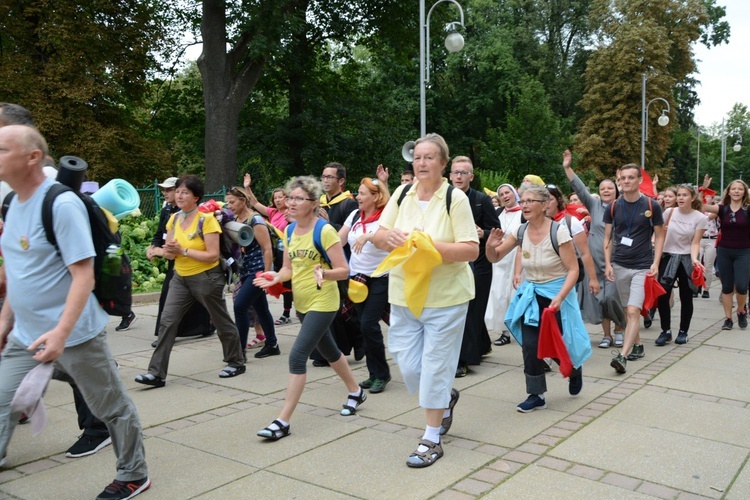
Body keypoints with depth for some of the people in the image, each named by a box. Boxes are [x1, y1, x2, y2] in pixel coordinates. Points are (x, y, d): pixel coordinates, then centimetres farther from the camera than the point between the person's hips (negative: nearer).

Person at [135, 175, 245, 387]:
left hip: (206, 278, -6)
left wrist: (183, 250, -23)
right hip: (181, 278, 6)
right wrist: (169, 251, -14)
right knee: (167, 321, -5)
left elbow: (213, 255, -20)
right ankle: (157, 373, -2)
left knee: (222, 322, 9)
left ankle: (237, 363, 28)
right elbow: (169, 252, 9)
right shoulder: (174, 219, 5)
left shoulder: (206, 220, -16)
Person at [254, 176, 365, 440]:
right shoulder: (290, 230, 4)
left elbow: (343, 271, -17)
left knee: (297, 356, -13)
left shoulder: (324, 231, -18)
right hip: (302, 302, 8)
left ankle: (283, 421, -6)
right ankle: (356, 391, 44)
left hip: (322, 303, -8)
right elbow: (288, 269, 7)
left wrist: (323, 273, -37)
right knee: (328, 351, 22)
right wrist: (275, 277, -14)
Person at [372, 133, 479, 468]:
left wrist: (431, 245, -25)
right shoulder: (402, 194, 4)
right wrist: (389, 235, -18)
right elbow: (377, 237, 5)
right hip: (405, 294, 5)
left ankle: (432, 439, 18)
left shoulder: (455, 198, -9)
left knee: (435, 365, 2)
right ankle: (446, 398, 40)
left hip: (445, 296, -4)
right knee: (408, 366, 8)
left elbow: (472, 250, -13)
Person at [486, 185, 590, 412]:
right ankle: (536, 395, 11)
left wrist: (559, 297, -28)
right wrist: (490, 245, -21)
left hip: (556, 294, -4)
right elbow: (494, 258, 2)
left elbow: (573, 270, -16)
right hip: (530, 295, 4)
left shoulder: (558, 231, -18)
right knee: (530, 346, -4)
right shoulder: (520, 231, -4)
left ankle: (575, 369, 40)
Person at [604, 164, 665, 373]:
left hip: (642, 267, -3)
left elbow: (659, 236, 2)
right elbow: (608, 237, 7)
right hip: (620, 266, 4)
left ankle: (622, 355, -18)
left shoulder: (651, 206, -3)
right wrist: (608, 264, -3)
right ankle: (637, 345, 30)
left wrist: (656, 263, -8)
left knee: (633, 311, -14)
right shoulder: (613, 207, 3)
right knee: (628, 311, 13)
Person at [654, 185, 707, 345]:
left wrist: (694, 259, -24)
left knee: (686, 298, 5)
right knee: (662, 296, -7)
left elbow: (695, 243, -7)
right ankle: (666, 331, 7)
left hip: (687, 260, -1)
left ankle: (683, 332, 19)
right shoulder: (669, 212, -1)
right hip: (668, 257, 1)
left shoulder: (700, 218, -5)